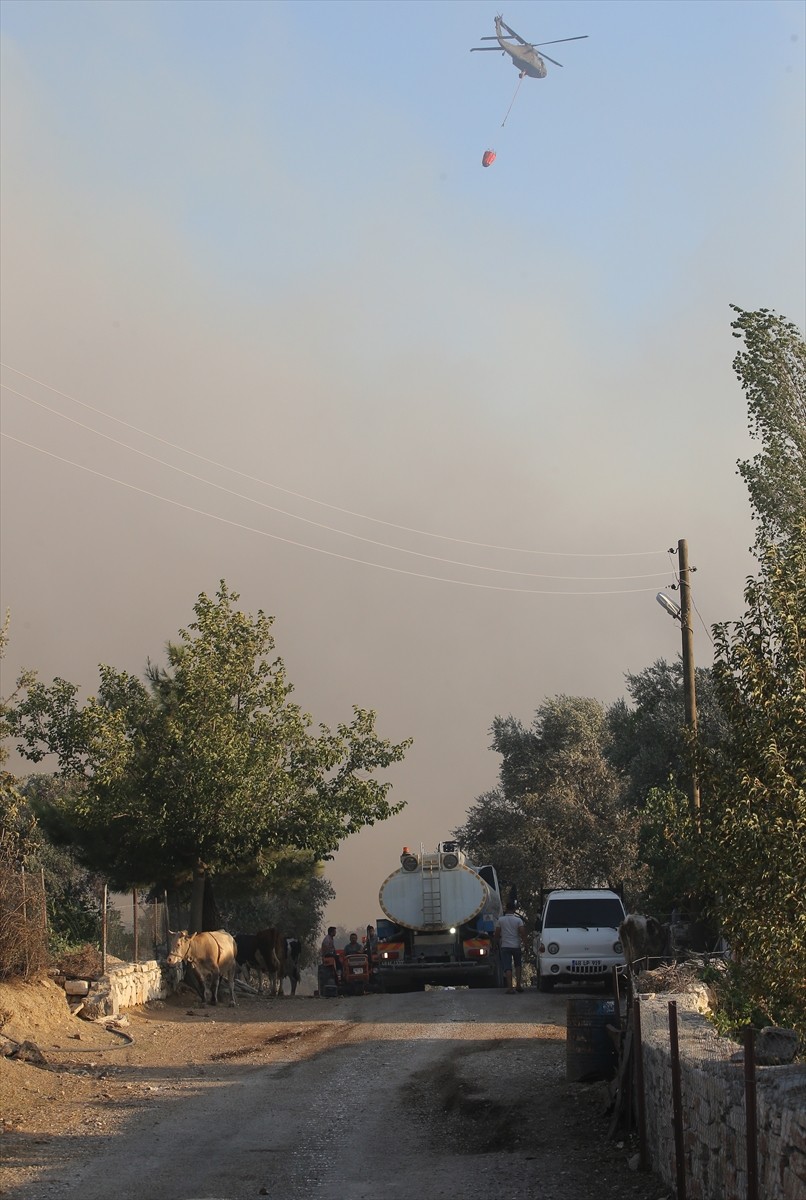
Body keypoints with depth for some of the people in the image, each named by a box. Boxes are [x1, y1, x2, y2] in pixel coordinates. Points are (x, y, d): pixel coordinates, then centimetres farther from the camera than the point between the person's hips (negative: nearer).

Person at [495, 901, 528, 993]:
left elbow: (497, 934, 1)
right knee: (518, 965, 20)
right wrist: (525, 944, -4)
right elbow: (522, 933, -11)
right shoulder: (518, 920, -4)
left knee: (507, 967, -3)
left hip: (505, 946, 0)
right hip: (516, 946, 0)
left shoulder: (500, 920, -1)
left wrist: (497, 944, 14)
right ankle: (518, 984, 12)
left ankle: (509, 987, -13)